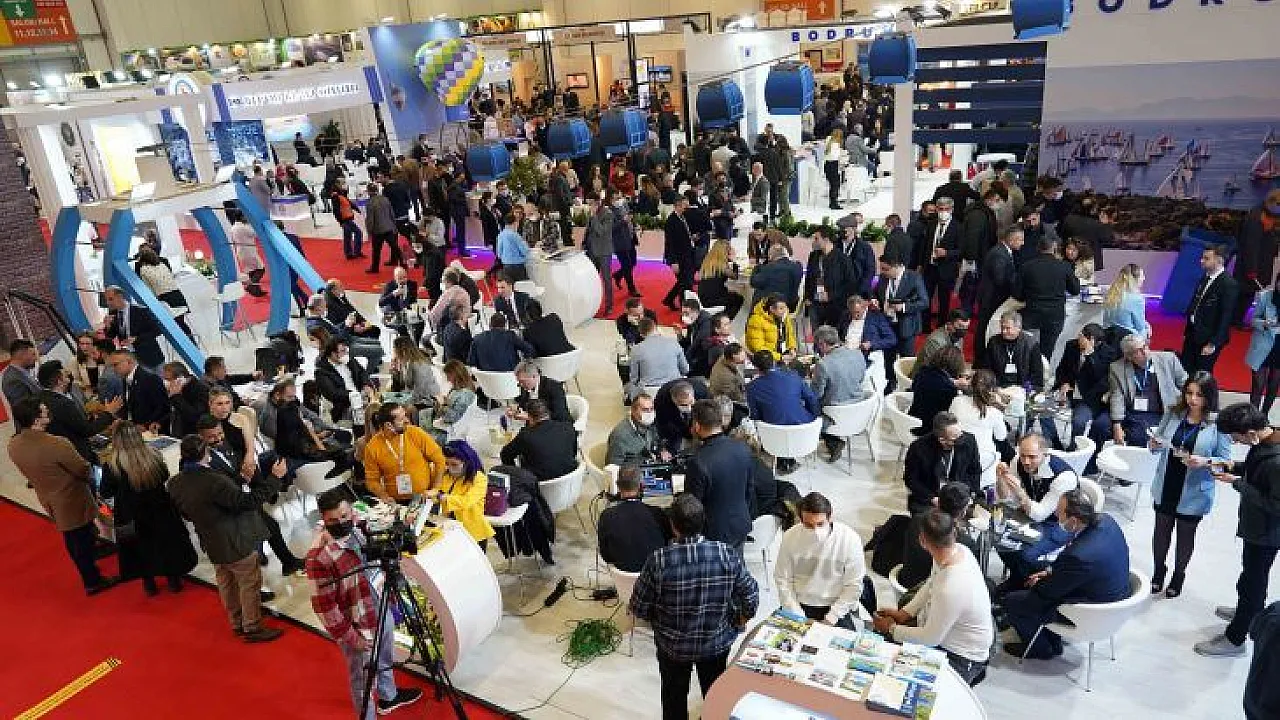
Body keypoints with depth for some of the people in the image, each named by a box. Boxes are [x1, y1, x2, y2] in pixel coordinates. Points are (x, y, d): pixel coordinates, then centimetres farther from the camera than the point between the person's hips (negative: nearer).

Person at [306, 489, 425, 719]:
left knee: (385, 661, 31)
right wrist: (349, 637, -19)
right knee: (363, 678, 14)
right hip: (358, 627, -8)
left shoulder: (357, 529, -8)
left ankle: (388, 697, 58)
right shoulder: (319, 556, -30)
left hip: (381, 612, 8)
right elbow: (323, 605, -24)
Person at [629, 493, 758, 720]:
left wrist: (660, 619, 4)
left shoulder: (659, 561, -28)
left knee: (674, 697, 26)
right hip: (718, 642, 2)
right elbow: (751, 597, -13)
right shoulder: (728, 554, -23)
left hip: (672, 645, -1)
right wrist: (739, 621, 7)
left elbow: (639, 609, -17)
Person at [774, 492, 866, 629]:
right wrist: (798, 616, -8)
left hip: (835, 607, 0)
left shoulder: (850, 539, -14)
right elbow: (783, 580, -2)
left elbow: (853, 585, -7)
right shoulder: (790, 537, -10)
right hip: (800, 606, 1)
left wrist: (832, 617, -12)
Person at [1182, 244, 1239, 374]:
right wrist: (1187, 331, 12)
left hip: (1209, 338, -7)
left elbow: (1226, 317, -18)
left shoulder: (1229, 284, -17)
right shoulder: (1205, 278, 6)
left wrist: (1213, 344, -19)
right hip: (1192, 334, 7)